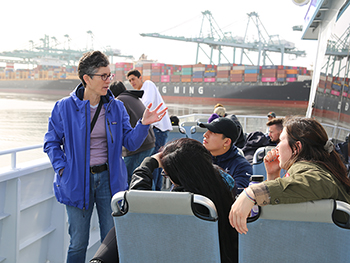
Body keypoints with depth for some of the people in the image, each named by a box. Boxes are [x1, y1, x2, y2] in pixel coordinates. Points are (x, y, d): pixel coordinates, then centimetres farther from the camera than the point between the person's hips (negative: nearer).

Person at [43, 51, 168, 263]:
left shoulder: (116, 107, 3)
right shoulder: (65, 107, -4)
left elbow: (130, 142, 1)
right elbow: (51, 142, 3)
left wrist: (144, 124, -16)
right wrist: (62, 168, -9)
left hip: (109, 179, 2)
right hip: (77, 181, -2)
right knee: (78, 243, 7)